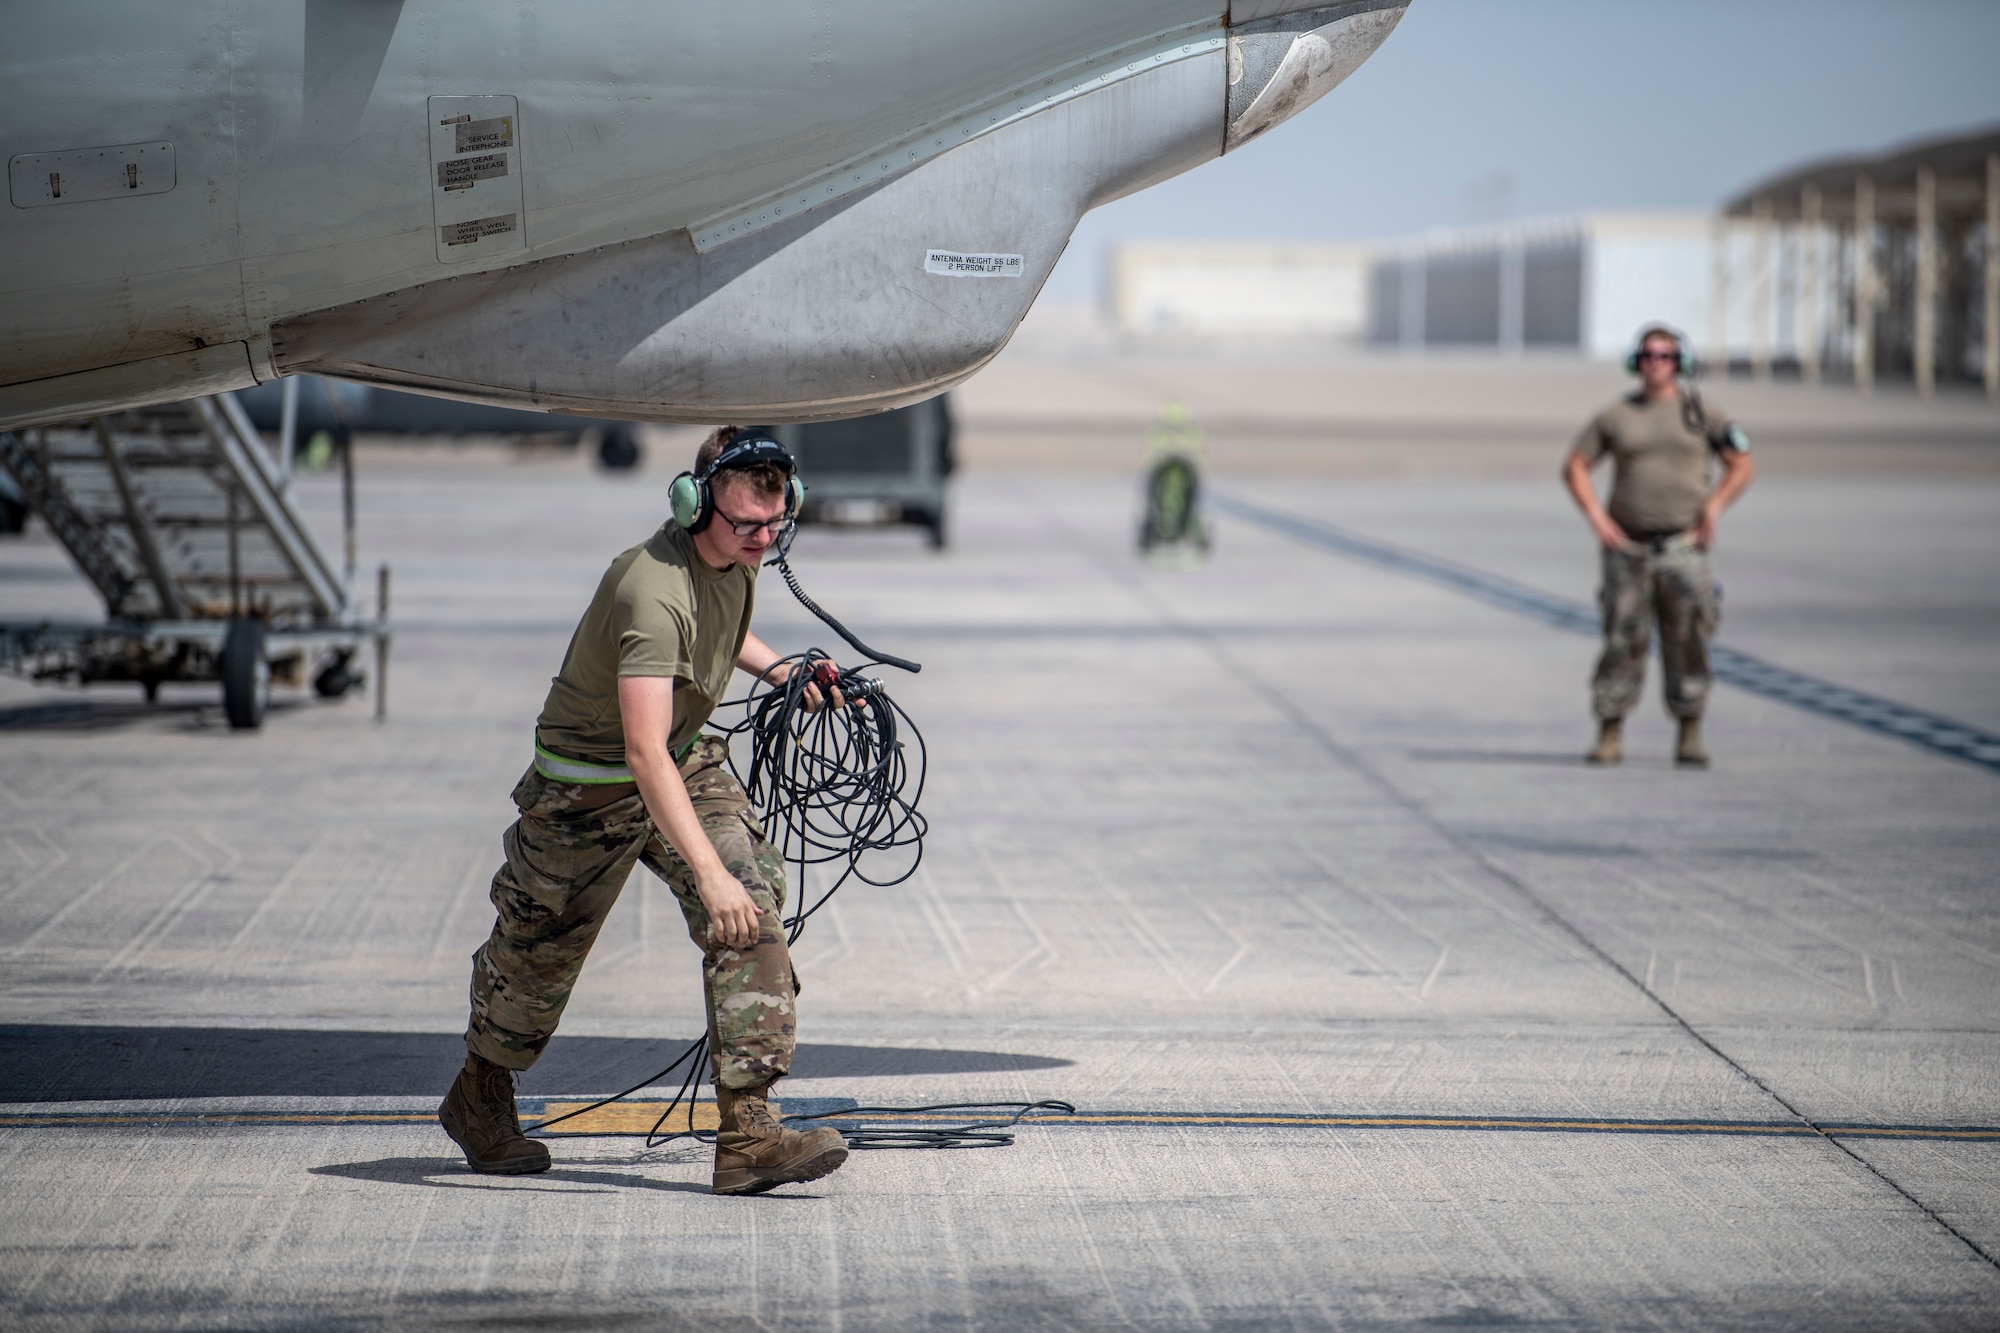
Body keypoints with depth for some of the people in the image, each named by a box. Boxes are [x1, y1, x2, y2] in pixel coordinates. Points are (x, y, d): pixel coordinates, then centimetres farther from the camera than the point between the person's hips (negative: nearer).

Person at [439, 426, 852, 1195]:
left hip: (689, 762, 7)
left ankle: (747, 1132, -19)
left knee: (753, 910, -15)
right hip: (590, 781, -6)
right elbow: (644, 752, -43)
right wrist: (708, 873, -50)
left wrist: (779, 671, 4)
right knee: (541, 950, 12)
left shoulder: (736, 555, -8)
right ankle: (480, 1097, 41)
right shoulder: (655, 592, -35)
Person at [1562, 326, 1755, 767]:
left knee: (1687, 642, -3)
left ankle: (1690, 736, 5)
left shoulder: (1702, 413, 5)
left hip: (1682, 545, -1)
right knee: (1622, 640, 0)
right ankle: (1610, 735, 7)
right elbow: (1574, 466, 10)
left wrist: (1714, 507, -5)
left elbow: (1742, 465, 9)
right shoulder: (1615, 417, 7)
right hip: (1628, 547, 1)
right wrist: (1595, 515, -3)